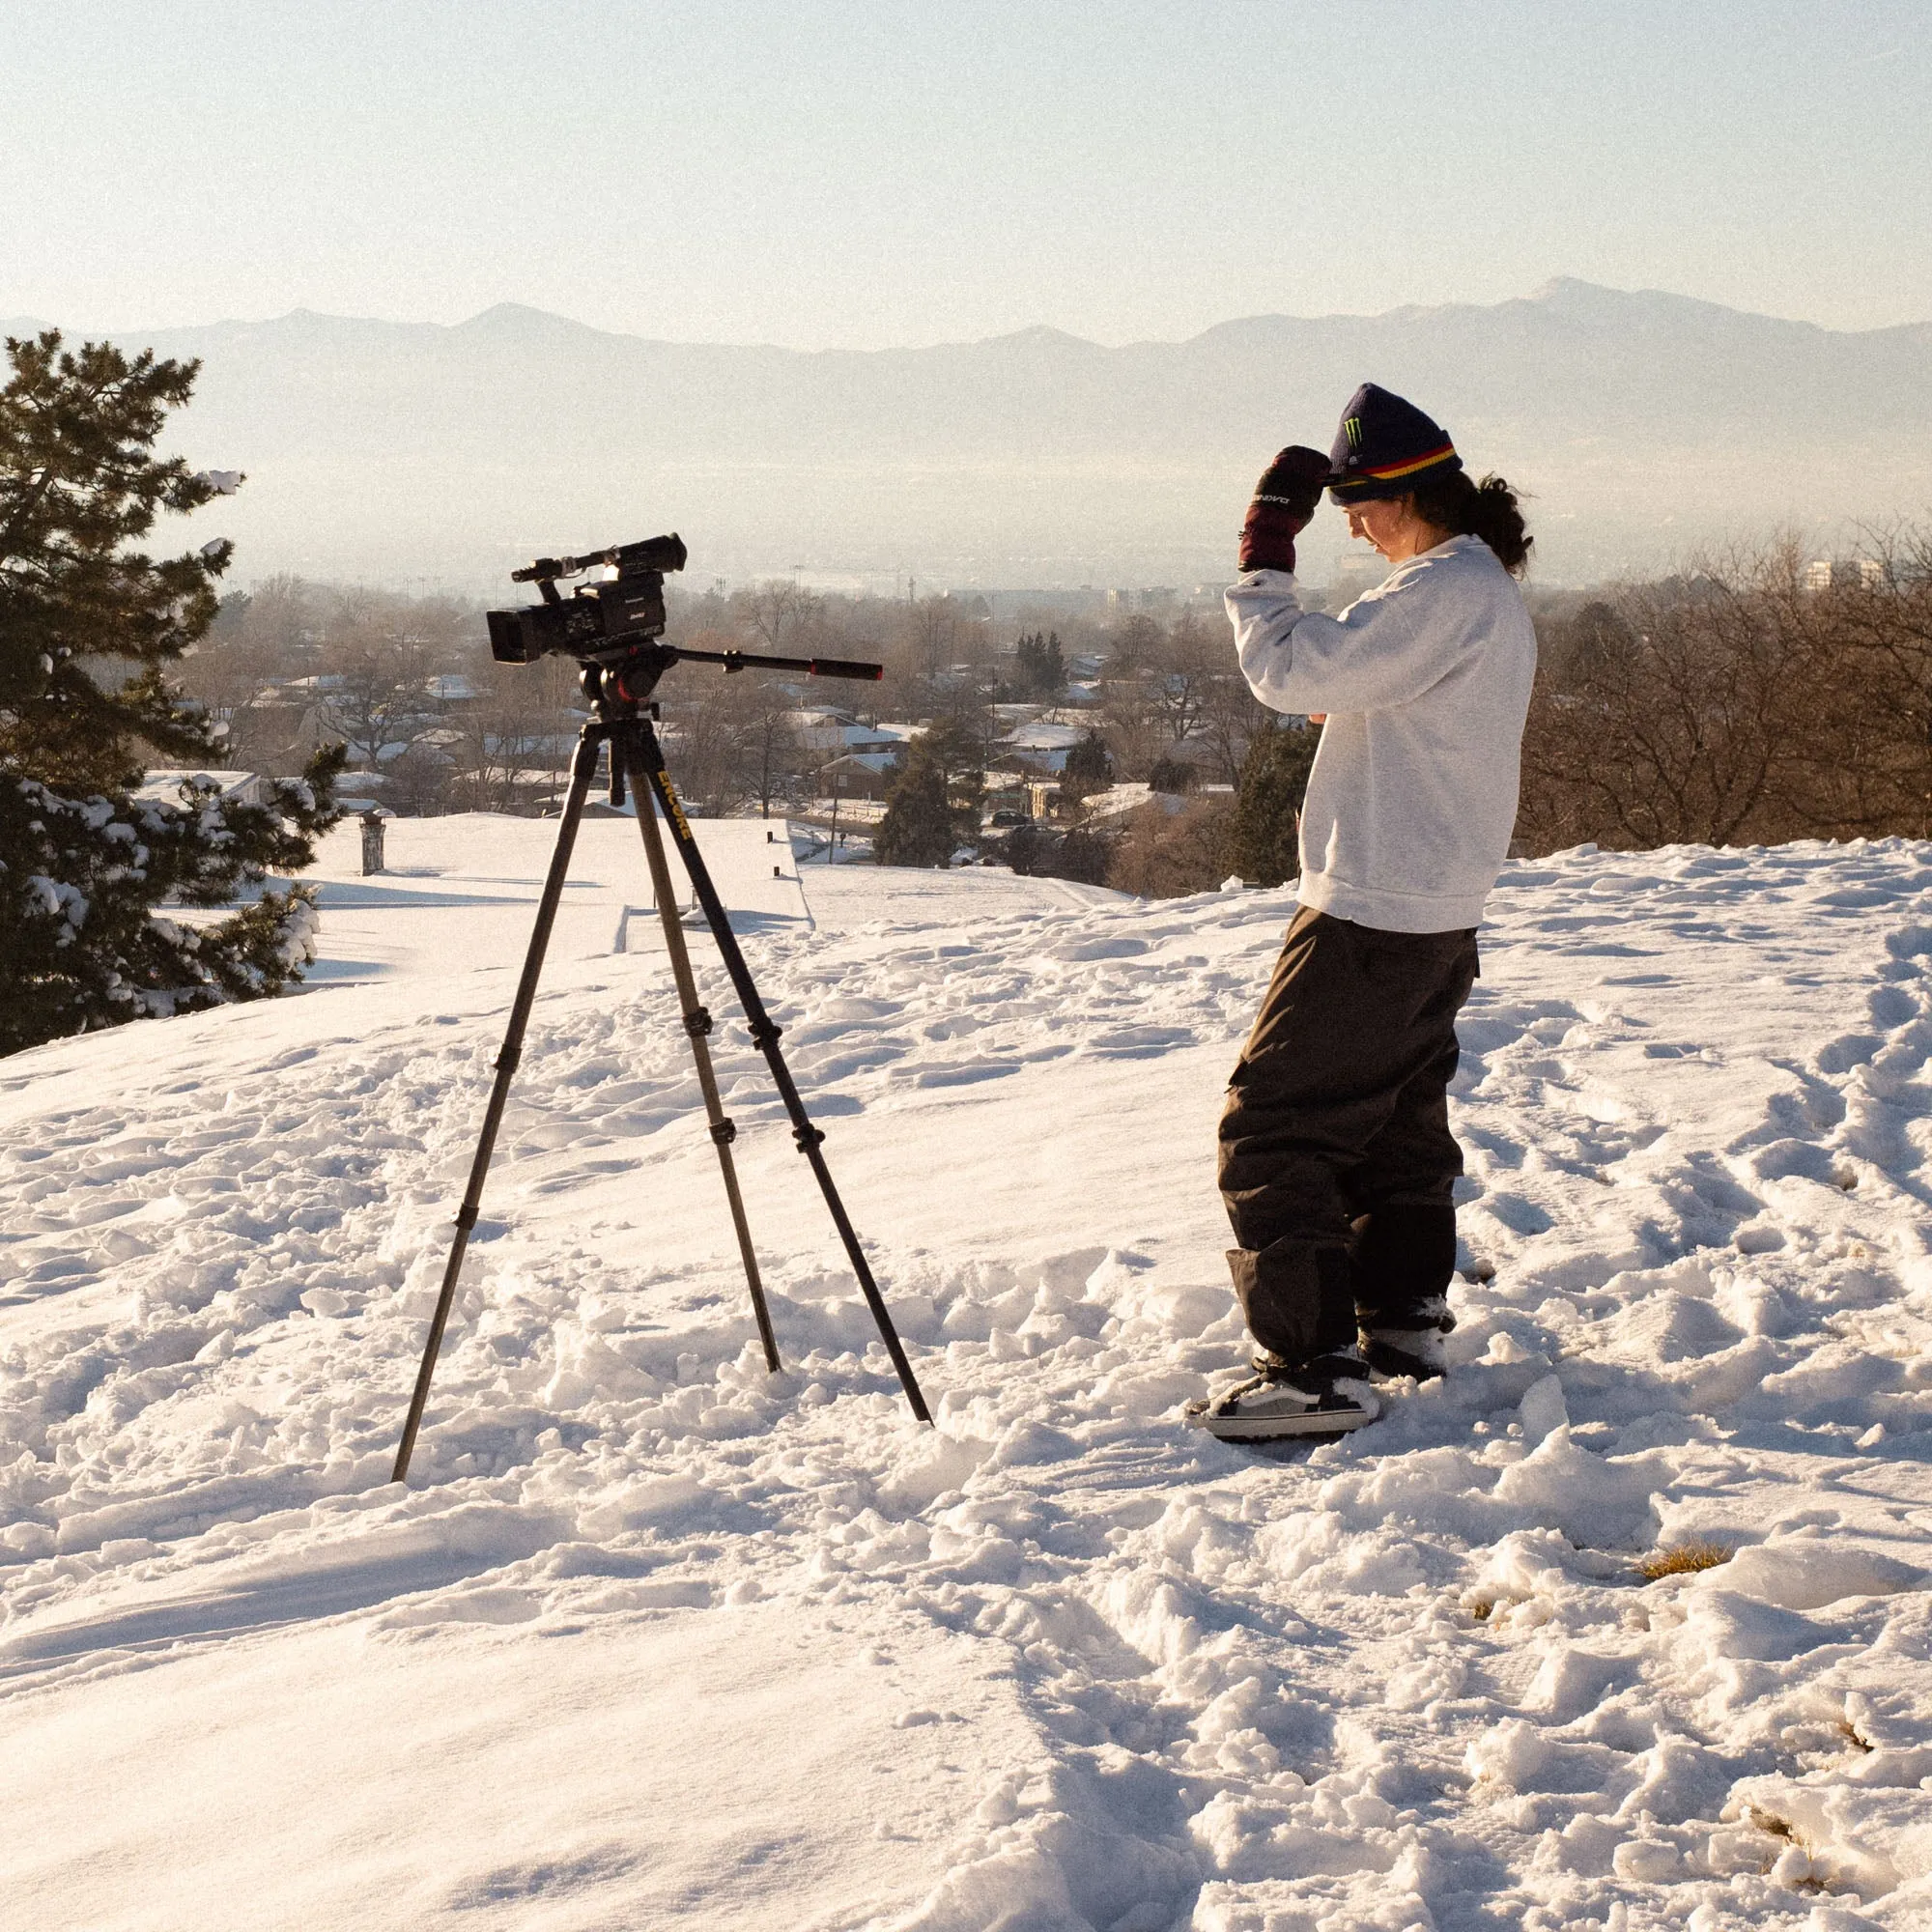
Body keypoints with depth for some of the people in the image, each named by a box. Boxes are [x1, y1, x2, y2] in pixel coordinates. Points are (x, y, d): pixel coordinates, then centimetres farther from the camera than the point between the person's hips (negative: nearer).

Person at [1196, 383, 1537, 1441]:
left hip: (1372, 916, -11)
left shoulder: (1445, 591, -18)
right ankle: (1403, 1320, 30)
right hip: (1438, 914, 11)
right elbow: (1344, 678, 20)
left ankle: (1316, 1366, -9)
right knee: (1396, 1114, 21)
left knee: (1274, 1127, -8)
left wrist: (1264, 553, -12)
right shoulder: (1489, 594, 15)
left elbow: (1294, 673, -22)